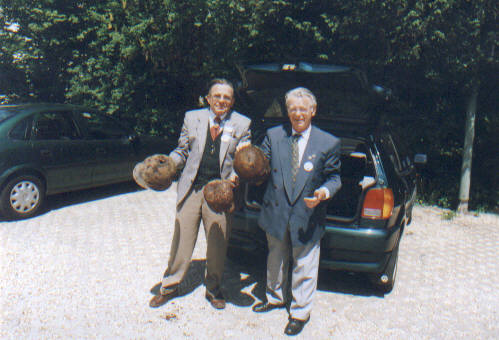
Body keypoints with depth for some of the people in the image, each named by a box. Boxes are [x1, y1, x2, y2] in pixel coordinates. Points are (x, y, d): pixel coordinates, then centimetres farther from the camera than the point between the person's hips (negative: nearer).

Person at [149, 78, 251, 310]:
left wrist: (236, 176, -16)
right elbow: (182, 151, 11)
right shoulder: (192, 118, 8)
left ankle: (213, 289, 32)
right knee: (182, 240, 10)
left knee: (217, 244, 10)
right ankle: (169, 286, 29)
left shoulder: (242, 124, 4)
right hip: (191, 188, 1)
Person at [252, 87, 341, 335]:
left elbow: (334, 177, -2)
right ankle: (274, 297, 47)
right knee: (275, 259, 23)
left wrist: (324, 192, -22)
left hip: (307, 217, -3)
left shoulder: (328, 143, -6)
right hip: (276, 212, 3)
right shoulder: (273, 136, 1)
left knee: (304, 267, 9)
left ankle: (300, 312, 29)